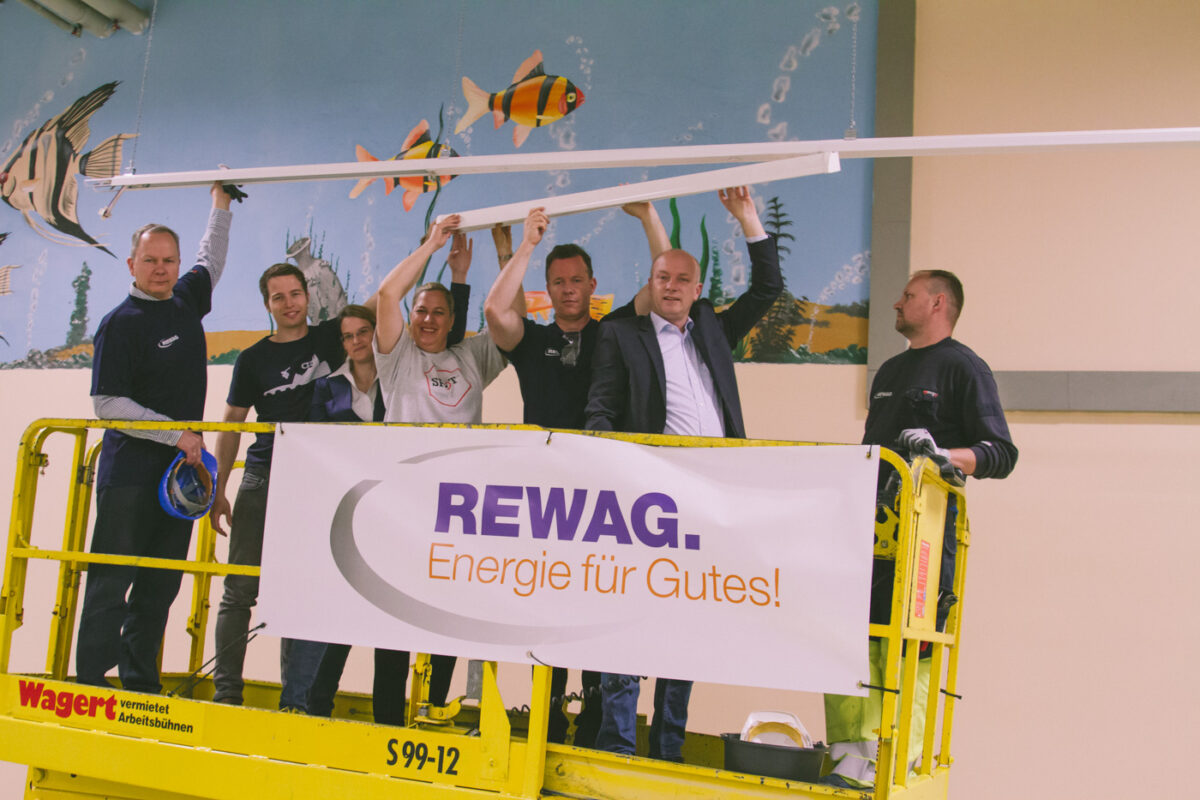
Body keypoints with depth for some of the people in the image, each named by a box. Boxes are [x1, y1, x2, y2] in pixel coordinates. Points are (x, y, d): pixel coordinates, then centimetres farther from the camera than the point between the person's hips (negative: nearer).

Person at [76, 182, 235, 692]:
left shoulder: (187, 300, 11)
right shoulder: (121, 323, -7)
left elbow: (212, 258, 32)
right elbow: (107, 404, -12)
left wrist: (221, 200, 34)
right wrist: (176, 433, -14)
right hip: (129, 473, -6)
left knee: (160, 587, 8)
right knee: (111, 583, -2)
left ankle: (140, 687, 16)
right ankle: (92, 684, 5)